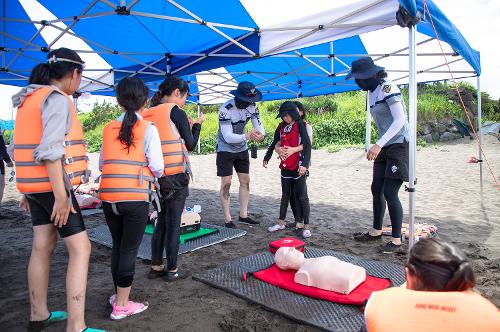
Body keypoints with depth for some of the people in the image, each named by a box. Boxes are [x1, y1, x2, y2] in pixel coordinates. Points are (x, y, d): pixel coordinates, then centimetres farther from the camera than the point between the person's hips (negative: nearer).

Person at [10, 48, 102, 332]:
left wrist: (29, 191, 22)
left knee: (42, 248, 15)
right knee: (81, 248, -7)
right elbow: (50, 151, -23)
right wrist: (61, 196, -23)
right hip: (52, 186, -9)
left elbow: (23, 146, 18)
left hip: (36, 186, 10)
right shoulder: (58, 100, -13)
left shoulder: (30, 100, 16)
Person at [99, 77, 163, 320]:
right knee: (129, 250, 6)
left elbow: (102, 164, 12)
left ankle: (118, 295, 35)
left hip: (108, 197, 5)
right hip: (135, 198, -4)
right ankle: (121, 306, 16)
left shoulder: (109, 129, 8)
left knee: (117, 246, 20)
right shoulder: (148, 129, -4)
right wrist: (153, 176, 13)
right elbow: (157, 167, -8)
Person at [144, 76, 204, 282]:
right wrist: (197, 125, 11)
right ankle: (172, 270, 10)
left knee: (161, 221, 16)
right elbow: (190, 145, -3)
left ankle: (156, 267, 22)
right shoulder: (176, 112, -7)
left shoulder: (148, 114, 11)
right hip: (176, 176, -6)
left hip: (156, 176, 6)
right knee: (173, 223, 2)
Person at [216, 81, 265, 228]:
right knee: (226, 183, -5)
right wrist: (247, 136, -46)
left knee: (245, 181, 7)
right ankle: (227, 219, 6)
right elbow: (227, 137, -32)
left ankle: (243, 215, 20)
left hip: (242, 148, 6)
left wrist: (261, 134, -35)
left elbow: (259, 125, -11)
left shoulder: (252, 106, -9)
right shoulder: (226, 109, -27)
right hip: (225, 149, -6)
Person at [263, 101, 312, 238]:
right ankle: (281, 222, 27)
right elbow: (274, 143, 20)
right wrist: (266, 158, 21)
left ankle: (306, 226, 9)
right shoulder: (281, 127, 7)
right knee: (285, 195, 15)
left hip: (298, 167, -5)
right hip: (285, 167, 5)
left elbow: (307, 146, -15)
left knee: (302, 196, 0)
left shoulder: (300, 126, -9)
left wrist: (304, 164, -23)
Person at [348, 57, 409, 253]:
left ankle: (396, 240, 5)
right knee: (376, 189, 12)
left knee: (390, 193, -9)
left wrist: (379, 145, -28)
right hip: (385, 147, 9)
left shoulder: (387, 88, -15)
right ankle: (376, 232, 27)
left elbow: (400, 120, -22)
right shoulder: (372, 91, 11)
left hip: (399, 145, -9)